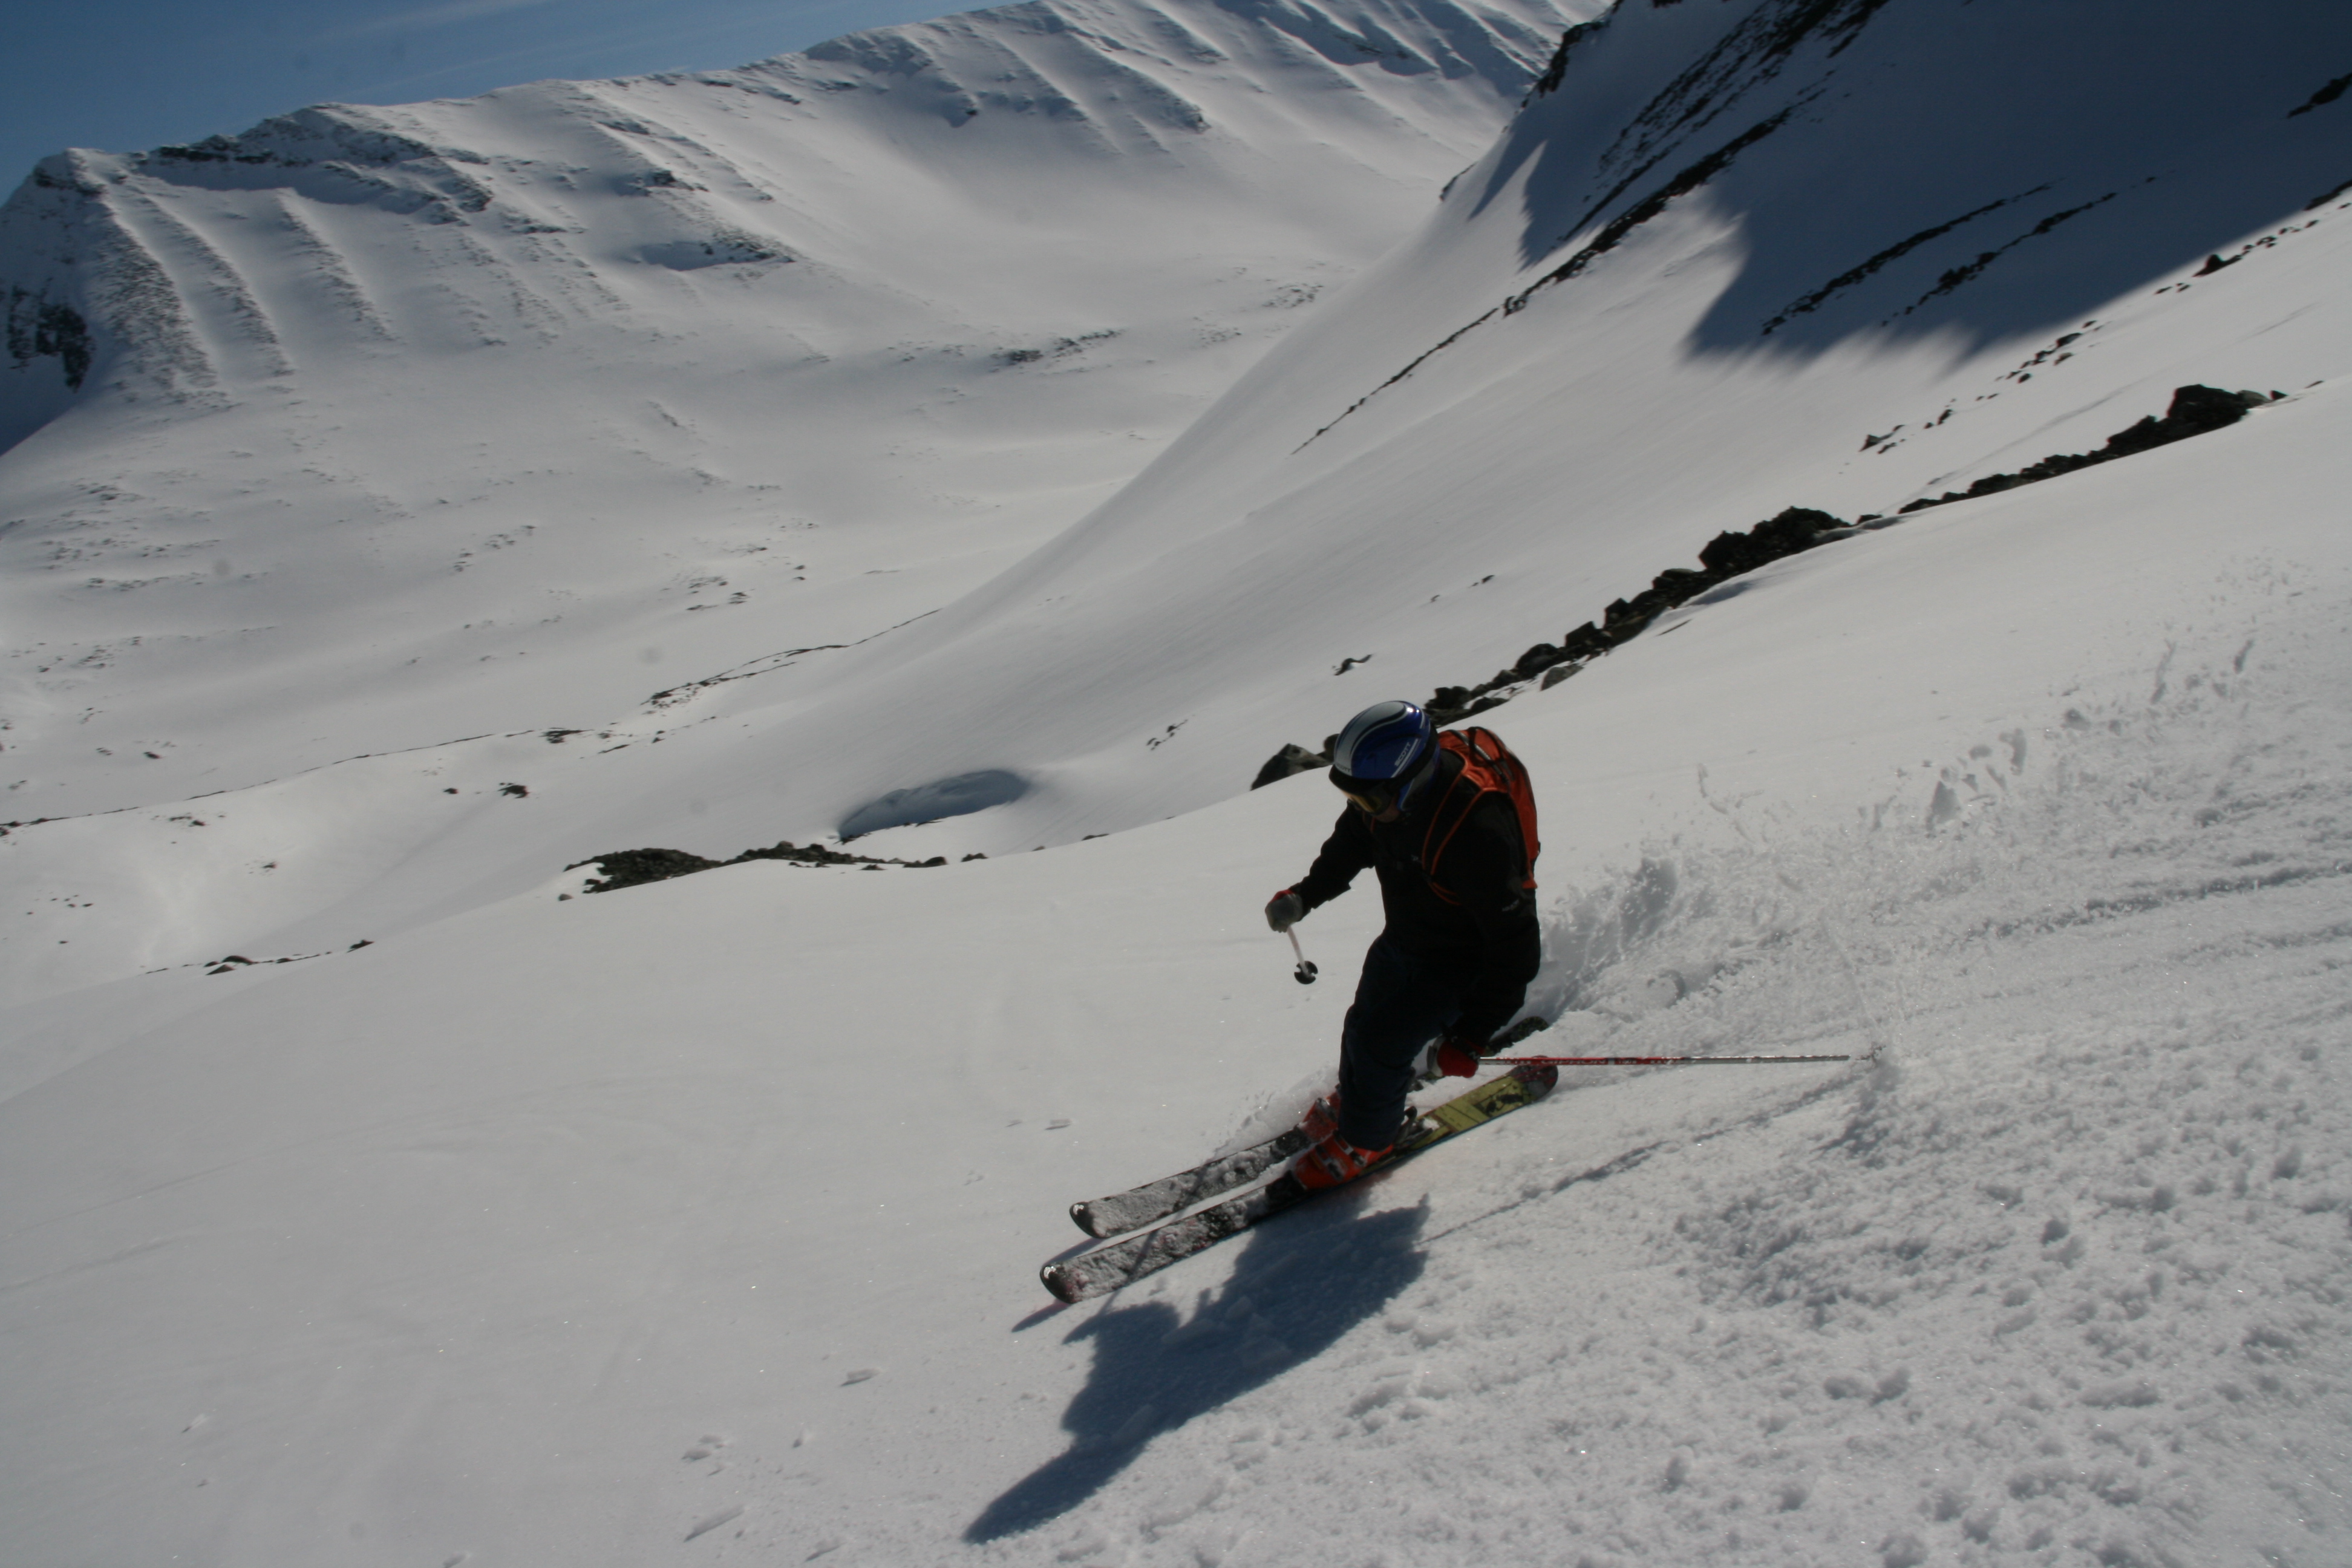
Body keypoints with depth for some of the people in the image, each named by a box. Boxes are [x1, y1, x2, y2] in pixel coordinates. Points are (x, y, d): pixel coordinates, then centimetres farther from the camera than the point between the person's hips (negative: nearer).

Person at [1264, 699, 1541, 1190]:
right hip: (1403, 942, 7)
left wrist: (1471, 1036, -29)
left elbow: (1515, 946, -32)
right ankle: (1354, 1102, 49)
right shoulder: (1384, 792, -19)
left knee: (1380, 1044, -9)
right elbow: (1352, 843, 7)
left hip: (1465, 961, -7)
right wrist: (1305, 895, -8)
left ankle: (1366, 1140, 20)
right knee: (1363, 1025, 19)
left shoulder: (1477, 832, -41)